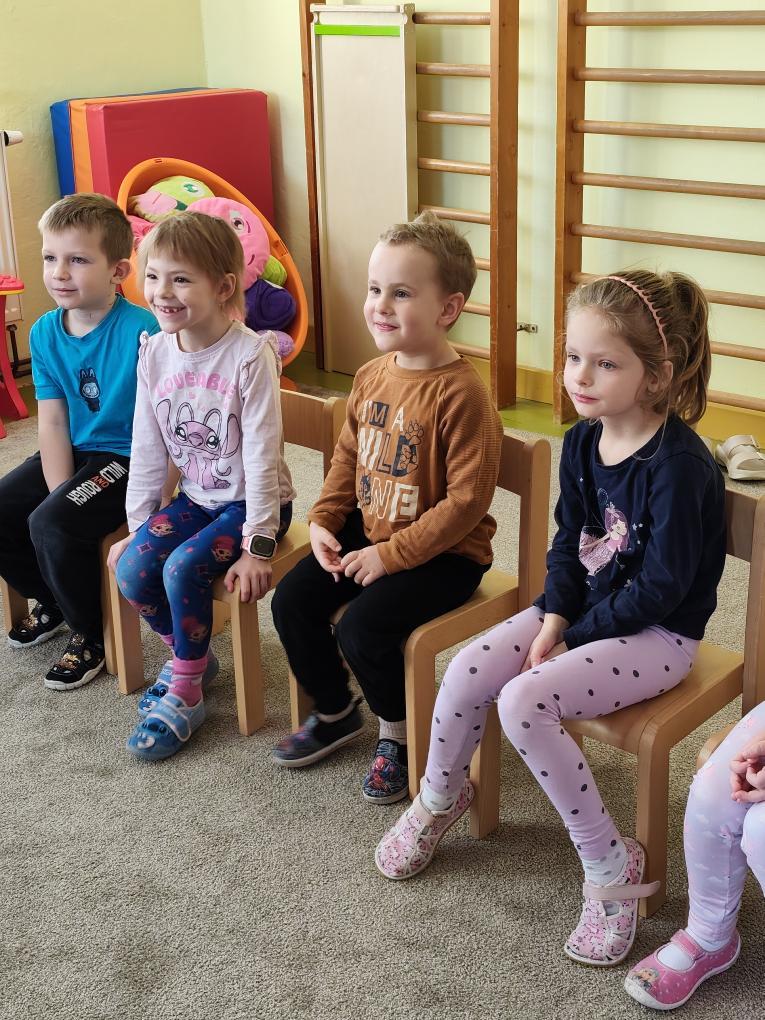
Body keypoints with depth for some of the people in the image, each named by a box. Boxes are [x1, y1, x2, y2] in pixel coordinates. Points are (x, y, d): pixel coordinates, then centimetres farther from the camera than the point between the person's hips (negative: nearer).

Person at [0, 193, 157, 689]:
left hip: (129, 458, -7)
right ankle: (52, 602, 26)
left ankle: (92, 635, 0)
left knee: (51, 524, -25)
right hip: (77, 452, 7)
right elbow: (53, 422, -2)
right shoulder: (46, 333, -2)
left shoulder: (142, 331, -22)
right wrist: (58, 492, -14)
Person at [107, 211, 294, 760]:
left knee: (182, 568, -26)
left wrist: (257, 545, -22)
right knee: (131, 570, -14)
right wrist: (138, 527, 6)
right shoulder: (154, 354, -2)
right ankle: (191, 655, 15)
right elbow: (148, 452, 5)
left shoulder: (251, 355, -20)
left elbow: (261, 457, -21)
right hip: (195, 498, 6)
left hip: (251, 502, -6)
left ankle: (185, 693, -4)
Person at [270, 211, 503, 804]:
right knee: (291, 601, -1)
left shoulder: (461, 393, -22)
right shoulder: (372, 376, 3)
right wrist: (323, 521, 2)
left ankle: (399, 737, 7)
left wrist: (392, 554, -22)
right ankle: (336, 714, 23)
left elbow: (466, 499, -23)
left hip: (444, 553, -8)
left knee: (361, 628, -23)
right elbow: (349, 455, 15)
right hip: (368, 532, 8)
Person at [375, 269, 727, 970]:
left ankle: (612, 866, -9)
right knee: (468, 670, -8)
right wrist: (553, 617, -8)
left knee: (523, 702, -25)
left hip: (657, 634, -7)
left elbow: (661, 586, -22)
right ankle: (440, 797, 22)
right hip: (586, 609, 7)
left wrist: (573, 637, -16)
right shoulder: (581, 444, 0)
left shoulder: (679, 466, -24)